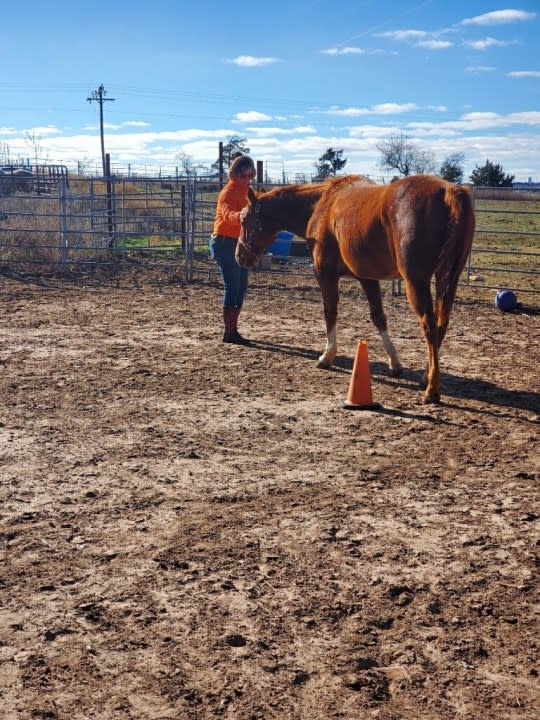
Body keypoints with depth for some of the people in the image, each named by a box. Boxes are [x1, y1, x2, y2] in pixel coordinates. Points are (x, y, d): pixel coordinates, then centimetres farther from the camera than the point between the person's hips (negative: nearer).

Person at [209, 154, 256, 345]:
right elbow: (228, 214, -35)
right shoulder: (228, 192, -15)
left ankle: (233, 329, 19)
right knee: (232, 287, -11)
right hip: (225, 243, -9)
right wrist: (241, 216, -57)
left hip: (239, 244, 9)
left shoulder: (245, 191, 14)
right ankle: (229, 333, -7)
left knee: (241, 288, 10)